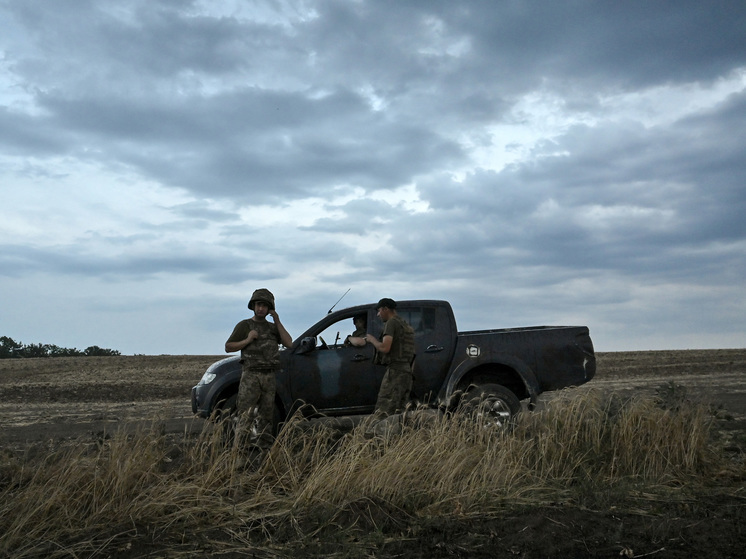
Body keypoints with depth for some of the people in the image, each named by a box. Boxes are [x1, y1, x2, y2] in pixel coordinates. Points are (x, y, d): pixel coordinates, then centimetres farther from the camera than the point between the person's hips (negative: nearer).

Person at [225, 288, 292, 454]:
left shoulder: (273, 327, 17)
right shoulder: (244, 326, 6)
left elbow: (288, 343, 2)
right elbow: (228, 347, 2)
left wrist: (278, 322, -1)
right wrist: (247, 340, -12)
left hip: (269, 377, 4)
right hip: (250, 376, -4)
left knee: (266, 416, 8)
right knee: (245, 416, -10)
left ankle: (264, 449, 15)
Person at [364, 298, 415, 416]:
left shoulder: (391, 323, -7)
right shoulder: (406, 325, 22)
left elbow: (385, 348, -18)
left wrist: (372, 340, -1)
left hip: (395, 370, -9)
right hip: (407, 370, 9)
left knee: (383, 411, -12)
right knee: (399, 412, 9)